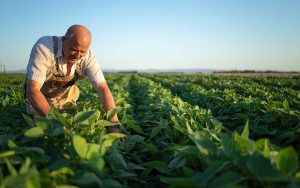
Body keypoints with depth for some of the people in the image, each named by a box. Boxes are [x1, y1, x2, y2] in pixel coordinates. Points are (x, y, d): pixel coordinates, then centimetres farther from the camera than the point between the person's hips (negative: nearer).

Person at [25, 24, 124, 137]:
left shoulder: (88, 57, -25)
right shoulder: (43, 47, -36)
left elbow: (102, 88, -30)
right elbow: (33, 90, -40)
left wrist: (114, 123, -41)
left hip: (66, 97, 3)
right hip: (39, 97, -2)